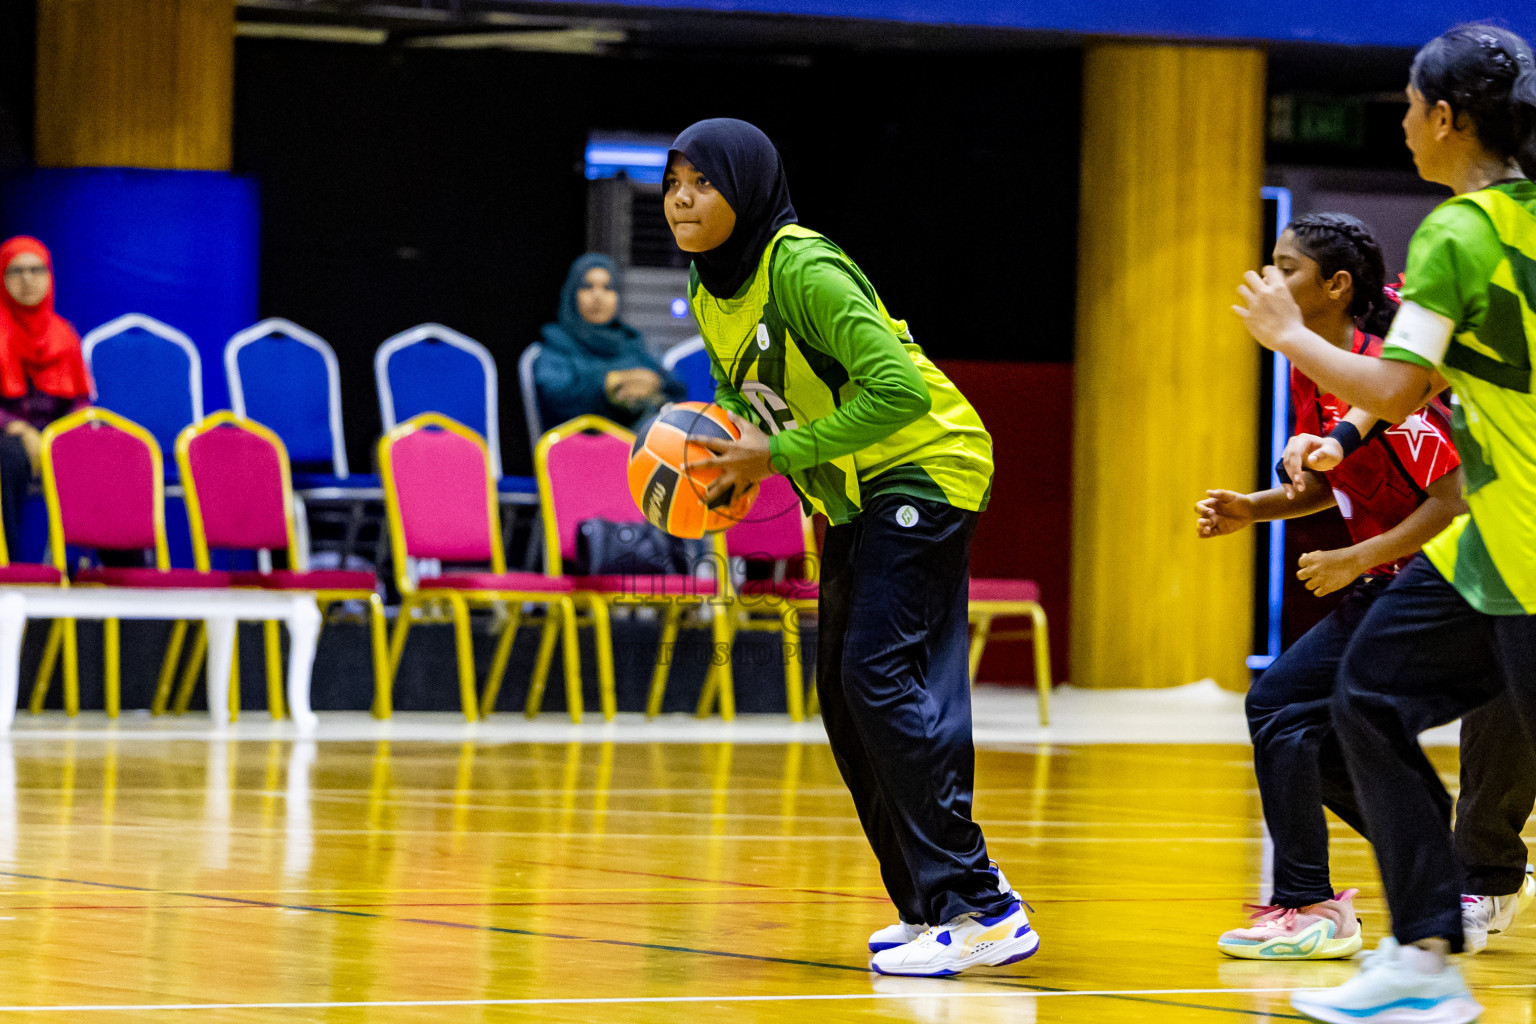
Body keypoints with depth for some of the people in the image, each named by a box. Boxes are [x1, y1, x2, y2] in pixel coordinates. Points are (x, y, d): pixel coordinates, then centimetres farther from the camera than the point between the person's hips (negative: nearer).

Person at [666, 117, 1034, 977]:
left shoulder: (802, 270, -24)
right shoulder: (709, 294, 3)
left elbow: (899, 387, -29)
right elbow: (742, 396, 19)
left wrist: (781, 454, -26)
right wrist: (729, 462, -4)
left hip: (923, 468, -9)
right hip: (856, 491, 9)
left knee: (883, 675, -19)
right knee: (845, 691, 6)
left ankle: (979, 908, -20)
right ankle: (931, 906, 13)